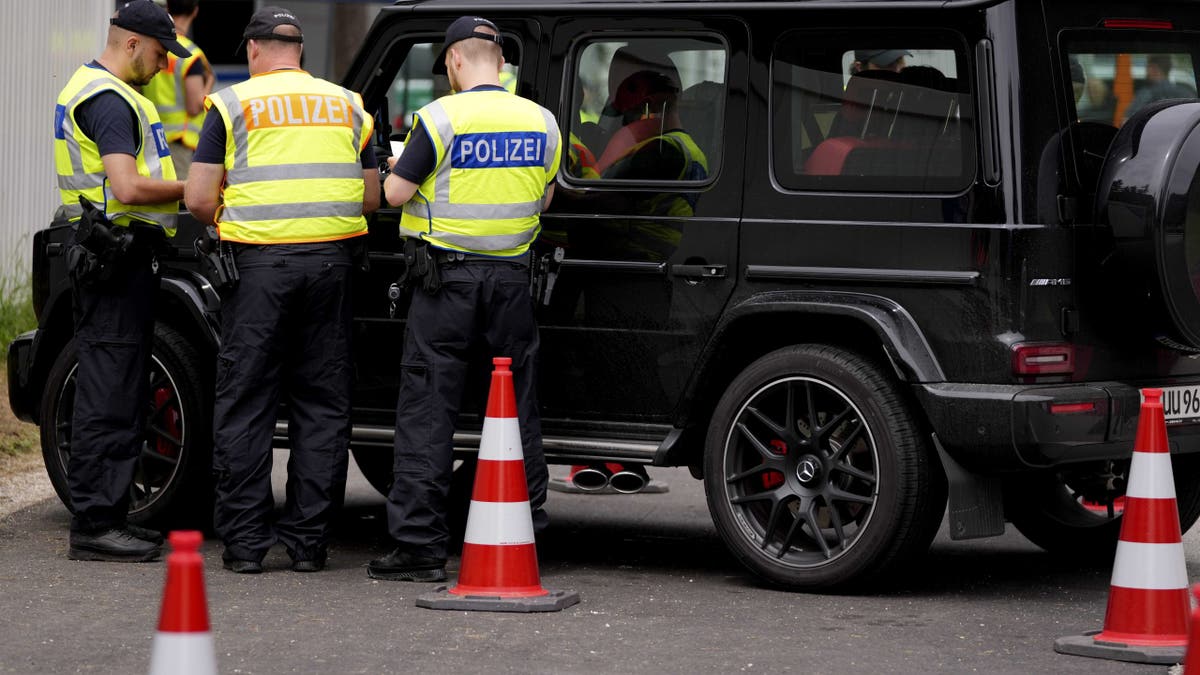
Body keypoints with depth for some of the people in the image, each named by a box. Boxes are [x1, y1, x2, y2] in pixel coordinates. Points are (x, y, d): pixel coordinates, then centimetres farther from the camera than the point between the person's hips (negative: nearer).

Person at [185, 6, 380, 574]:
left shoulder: (234, 104, 2)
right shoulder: (347, 106, 13)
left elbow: (199, 197, -2)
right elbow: (371, 197, 15)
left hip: (259, 261, -3)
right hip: (331, 260, 3)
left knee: (245, 403, 3)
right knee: (323, 404, 8)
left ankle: (245, 540, 2)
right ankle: (309, 539, 8)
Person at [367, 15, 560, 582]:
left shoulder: (441, 118, -11)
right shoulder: (541, 121, 4)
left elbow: (396, 192, -8)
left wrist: (397, 169, 13)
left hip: (450, 279, -4)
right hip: (512, 278, 4)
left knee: (427, 410, 0)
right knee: (517, 409, 12)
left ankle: (419, 545, -3)